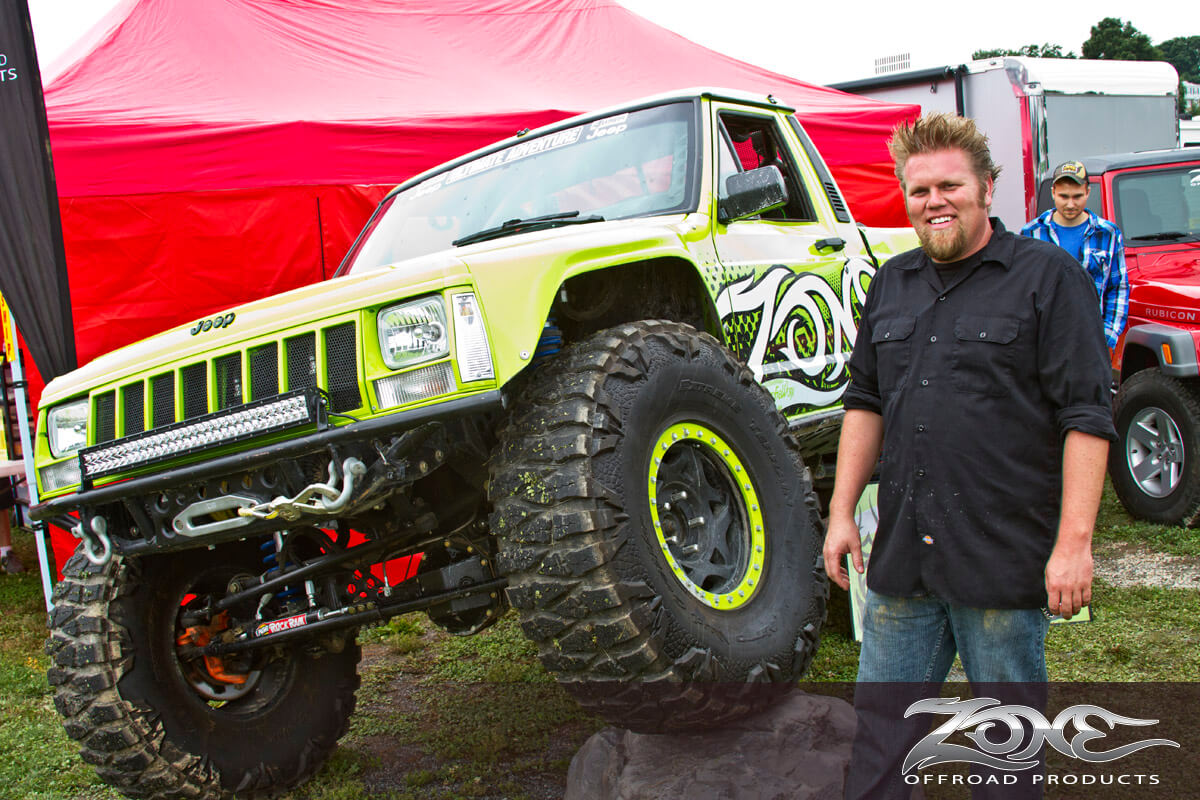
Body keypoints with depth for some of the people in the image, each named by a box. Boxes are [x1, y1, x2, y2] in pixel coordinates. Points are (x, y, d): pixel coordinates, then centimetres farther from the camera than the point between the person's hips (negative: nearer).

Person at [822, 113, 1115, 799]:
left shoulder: (1048, 276, -4)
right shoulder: (893, 283, 14)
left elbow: (1087, 417, -9)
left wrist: (1074, 542, -15)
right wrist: (842, 510, 12)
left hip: (1005, 560, -5)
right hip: (902, 560, 5)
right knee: (882, 722, 12)